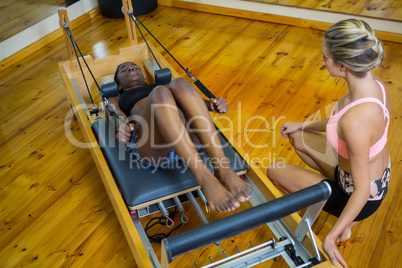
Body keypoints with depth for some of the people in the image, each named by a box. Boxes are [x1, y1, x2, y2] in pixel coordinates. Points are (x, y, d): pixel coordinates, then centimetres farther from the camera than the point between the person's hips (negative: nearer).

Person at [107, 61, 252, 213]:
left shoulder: (160, 85, 40)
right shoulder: (115, 100, 34)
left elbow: (190, 100, 22)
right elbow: (119, 117, 10)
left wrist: (212, 105, -1)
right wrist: (121, 128, -16)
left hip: (187, 138, 2)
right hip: (153, 149, -2)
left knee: (180, 84, -25)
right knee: (161, 93, -29)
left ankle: (222, 169, -38)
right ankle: (204, 177, -44)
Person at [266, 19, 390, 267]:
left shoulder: (357, 119, -40)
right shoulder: (374, 84, -15)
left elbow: (362, 191, -30)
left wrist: (331, 237, -22)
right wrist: (304, 125, 14)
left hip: (364, 198, -7)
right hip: (381, 176, 7)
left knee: (273, 171, 6)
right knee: (298, 138, 19)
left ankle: (344, 223, 13)